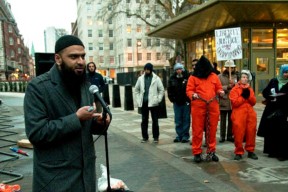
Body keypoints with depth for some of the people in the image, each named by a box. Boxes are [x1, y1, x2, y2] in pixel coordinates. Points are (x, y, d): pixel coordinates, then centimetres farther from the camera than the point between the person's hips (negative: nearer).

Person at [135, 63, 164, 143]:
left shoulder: (156, 78, -2)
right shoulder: (140, 78, 6)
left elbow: (161, 90, 1)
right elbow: (136, 90, 12)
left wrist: (158, 99, -7)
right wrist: (138, 100, 4)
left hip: (153, 103, -2)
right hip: (143, 103, 2)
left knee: (155, 120, 4)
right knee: (144, 120, 8)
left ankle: (156, 137, 14)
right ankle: (145, 137, 17)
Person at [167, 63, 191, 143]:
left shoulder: (188, 77, -7)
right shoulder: (172, 79, 5)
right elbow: (169, 90, 11)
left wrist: (189, 99, -11)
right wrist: (172, 99, 2)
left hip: (186, 102, -4)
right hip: (177, 102, 4)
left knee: (186, 119, 4)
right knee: (178, 120, 9)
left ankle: (185, 136, 12)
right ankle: (179, 135, 18)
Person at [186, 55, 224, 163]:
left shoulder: (214, 76, 11)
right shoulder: (193, 77, 2)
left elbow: (218, 88, 17)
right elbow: (189, 90, -1)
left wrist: (220, 92, -5)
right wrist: (193, 95, -22)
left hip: (212, 106, 3)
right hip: (198, 106, -3)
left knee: (212, 130, 10)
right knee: (197, 130, 2)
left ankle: (211, 151, 22)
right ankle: (197, 153, 11)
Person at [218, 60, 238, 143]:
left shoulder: (236, 76, 10)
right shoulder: (220, 76, 1)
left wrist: (234, 84, -14)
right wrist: (227, 87, -16)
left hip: (233, 102, 3)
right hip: (223, 101, -2)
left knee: (231, 120, 10)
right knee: (223, 120, 4)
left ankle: (230, 136, 20)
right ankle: (222, 136, 13)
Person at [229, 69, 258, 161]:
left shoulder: (250, 89, 18)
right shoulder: (235, 89, 1)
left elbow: (254, 102, 9)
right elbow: (234, 102, -11)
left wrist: (249, 95, -5)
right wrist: (243, 96, -10)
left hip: (250, 114, 5)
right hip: (238, 114, -5)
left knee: (251, 132, 6)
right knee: (238, 134, -4)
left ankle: (250, 151, 19)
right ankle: (238, 152, 6)